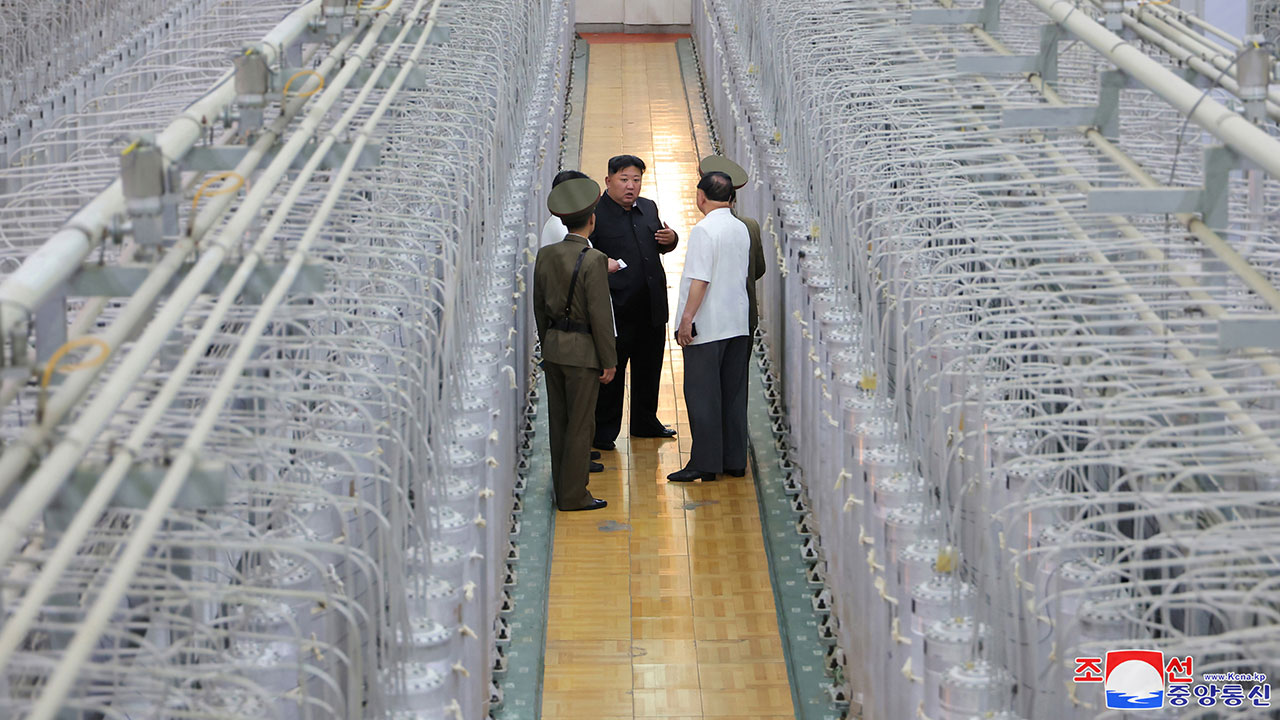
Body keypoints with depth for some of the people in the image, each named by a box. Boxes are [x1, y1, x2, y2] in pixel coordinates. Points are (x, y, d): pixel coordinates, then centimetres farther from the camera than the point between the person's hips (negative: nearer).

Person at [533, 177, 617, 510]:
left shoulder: (545, 255, 2)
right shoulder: (593, 260, -17)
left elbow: (539, 307, 10)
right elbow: (600, 315, -16)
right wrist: (609, 361, -9)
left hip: (553, 347, 6)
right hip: (582, 351, -6)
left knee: (559, 423, 12)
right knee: (580, 425, 1)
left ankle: (564, 490, 20)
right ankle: (573, 495, 5)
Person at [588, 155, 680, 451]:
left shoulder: (648, 207, 11)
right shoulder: (595, 213, -11)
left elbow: (661, 247, 22)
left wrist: (671, 239, 2)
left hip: (652, 307, 7)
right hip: (616, 309, -7)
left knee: (649, 369, 17)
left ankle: (645, 422, 32)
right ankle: (604, 431, 11)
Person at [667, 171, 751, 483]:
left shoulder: (704, 230, -14)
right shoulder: (742, 229, 10)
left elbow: (700, 280, -19)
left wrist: (687, 319, -15)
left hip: (707, 327, -8)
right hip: (738, 323, 8)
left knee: (702, 395, -2)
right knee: (734, 394, 11)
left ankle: (705, 463, -2)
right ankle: (735, 460, 16)